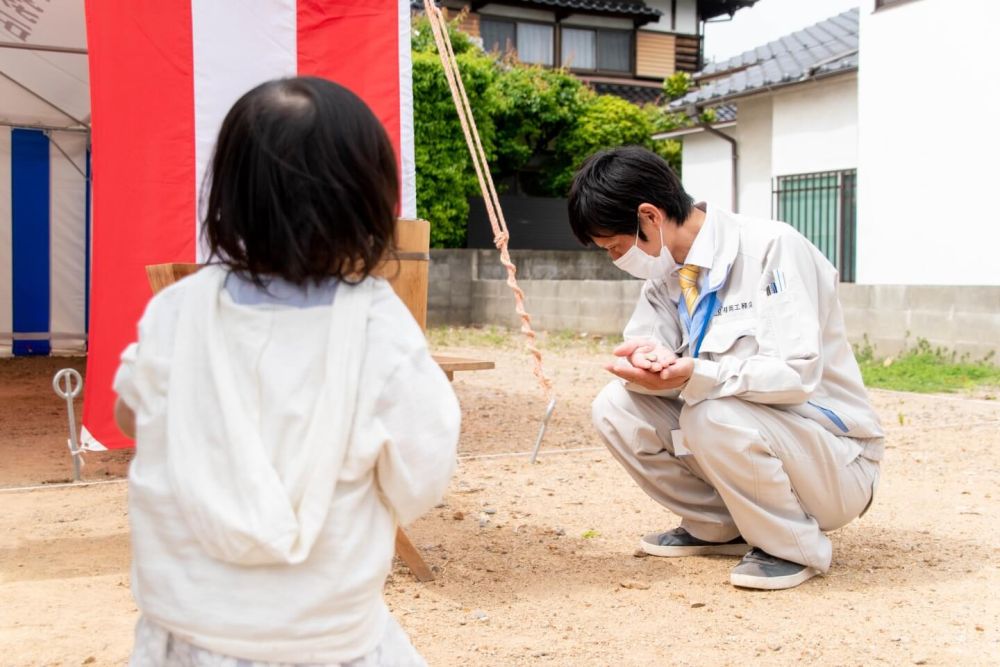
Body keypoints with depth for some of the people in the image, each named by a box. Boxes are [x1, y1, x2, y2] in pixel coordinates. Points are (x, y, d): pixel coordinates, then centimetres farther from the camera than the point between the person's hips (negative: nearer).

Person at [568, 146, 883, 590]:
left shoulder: (770, 249, -20)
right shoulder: (666, 273, 2)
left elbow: (797, 372, -27)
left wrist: (694, 376, -40)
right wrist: (646, 360, -29)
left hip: (832, 461, -7)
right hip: (745, 432, 7)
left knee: (715, 416, -35)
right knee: (615, 407, -9)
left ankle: (795, 546, -9)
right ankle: (719, 527, 7)